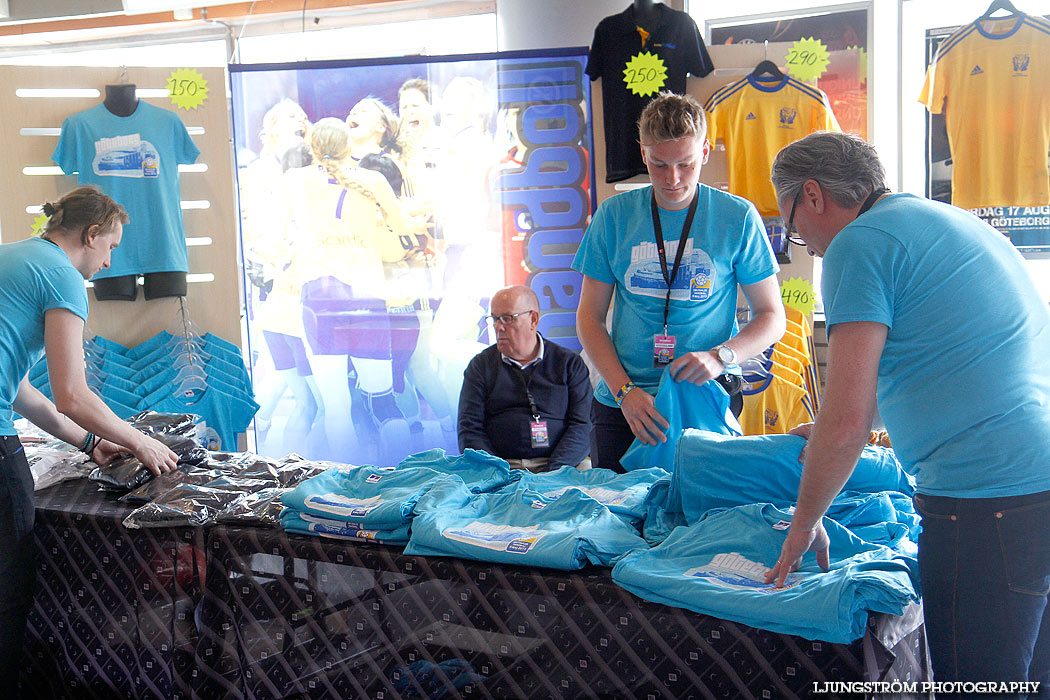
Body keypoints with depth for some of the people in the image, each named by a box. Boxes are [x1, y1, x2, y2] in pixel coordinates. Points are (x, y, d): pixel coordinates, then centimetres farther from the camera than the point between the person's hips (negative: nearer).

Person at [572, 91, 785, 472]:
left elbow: (772, 317, 2)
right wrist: (624, 390, -9)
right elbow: (590, 317, 5)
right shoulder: (614, 216, 2)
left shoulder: (738, 217, -2)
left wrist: (720, 357, -17)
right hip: (621, 407, 2)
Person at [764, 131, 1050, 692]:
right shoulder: (953, 221, 22)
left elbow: (846, 422, -13)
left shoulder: (857, 243, -7)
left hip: (986, 499, -10)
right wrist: (832, 433, 43)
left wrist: (804, 522, 3)